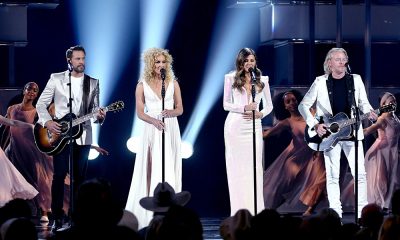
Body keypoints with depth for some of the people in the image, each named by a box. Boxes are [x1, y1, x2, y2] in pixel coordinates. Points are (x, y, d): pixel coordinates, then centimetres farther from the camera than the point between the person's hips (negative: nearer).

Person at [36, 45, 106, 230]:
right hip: (59, 134, -2)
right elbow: (41, 104, 5)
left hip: (83, 136, 2)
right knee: (59, 176, -6)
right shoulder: (56, 79, 2)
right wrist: (47, 122, -10)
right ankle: (57, 217, -2)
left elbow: (94, 109, 9)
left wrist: (99, 115, -13)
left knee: (79, 178, 4)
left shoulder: (93, 83, 9)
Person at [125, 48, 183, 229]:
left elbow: (180, 109, 8)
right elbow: (140, 112, 0)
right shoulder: (142, 85, 4)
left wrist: (170, 112, -14)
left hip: (170, 130, 1)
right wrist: (154, 121, -18)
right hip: (152, 131, -1)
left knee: (169, 170, -2)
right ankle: (150, 213, -4)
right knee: (151, 171, -5)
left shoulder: (173, 83, 8)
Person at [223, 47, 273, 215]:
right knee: (236, 169, -2)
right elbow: (226, 104, 3)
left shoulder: (262, 80, 11)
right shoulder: (231, 78, 5)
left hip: (254, 126, 1)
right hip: (235, 126, -1)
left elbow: (268, 105, 14)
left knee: (254, 169, -4)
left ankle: (255, 212, -2)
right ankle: (238, 213, 0)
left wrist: (260, 114, -7)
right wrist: (244, 108, -12)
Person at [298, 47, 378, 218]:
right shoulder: (321, 82, 1)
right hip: (329, 135, -1)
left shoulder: (356, 80, 6)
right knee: (332, 176, 0)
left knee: (360, 174, -4)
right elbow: (303, 105, 3)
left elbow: (363, 103, 12)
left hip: (351, 133, 1)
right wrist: (315, 125, -8)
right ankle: (335, 215, 5)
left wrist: (369, 112, -11)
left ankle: (362, 213, 3)